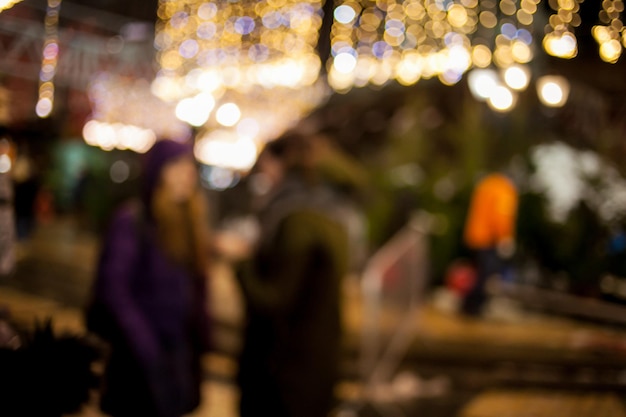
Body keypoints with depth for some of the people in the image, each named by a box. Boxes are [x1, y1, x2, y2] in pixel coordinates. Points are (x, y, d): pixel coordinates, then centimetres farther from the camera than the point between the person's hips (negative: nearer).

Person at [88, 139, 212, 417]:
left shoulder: (190, 220, 6)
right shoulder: (131, 221, -14)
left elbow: (196, 289, 8)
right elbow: (113, 290, -17)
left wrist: (200, 339, 4)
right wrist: (146, 347, -19)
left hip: (182, 352, 6)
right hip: (143, 359, -6)